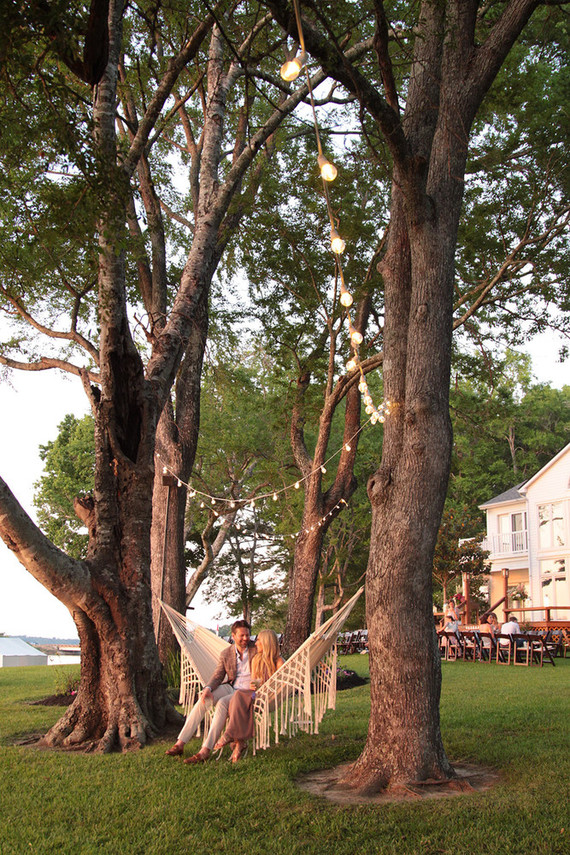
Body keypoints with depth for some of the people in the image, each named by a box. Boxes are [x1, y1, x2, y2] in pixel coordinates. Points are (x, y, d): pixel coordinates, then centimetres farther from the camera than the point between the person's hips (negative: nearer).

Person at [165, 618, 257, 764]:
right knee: (203, 700, -20)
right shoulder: (226, 654, 9)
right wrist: (208, 688, -15)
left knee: (222, 703, -33)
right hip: (231, 687, 5)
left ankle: (206, 750, -35)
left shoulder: (257, 649, -2)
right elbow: (218, 675, 6)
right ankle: (180, 743, -20)